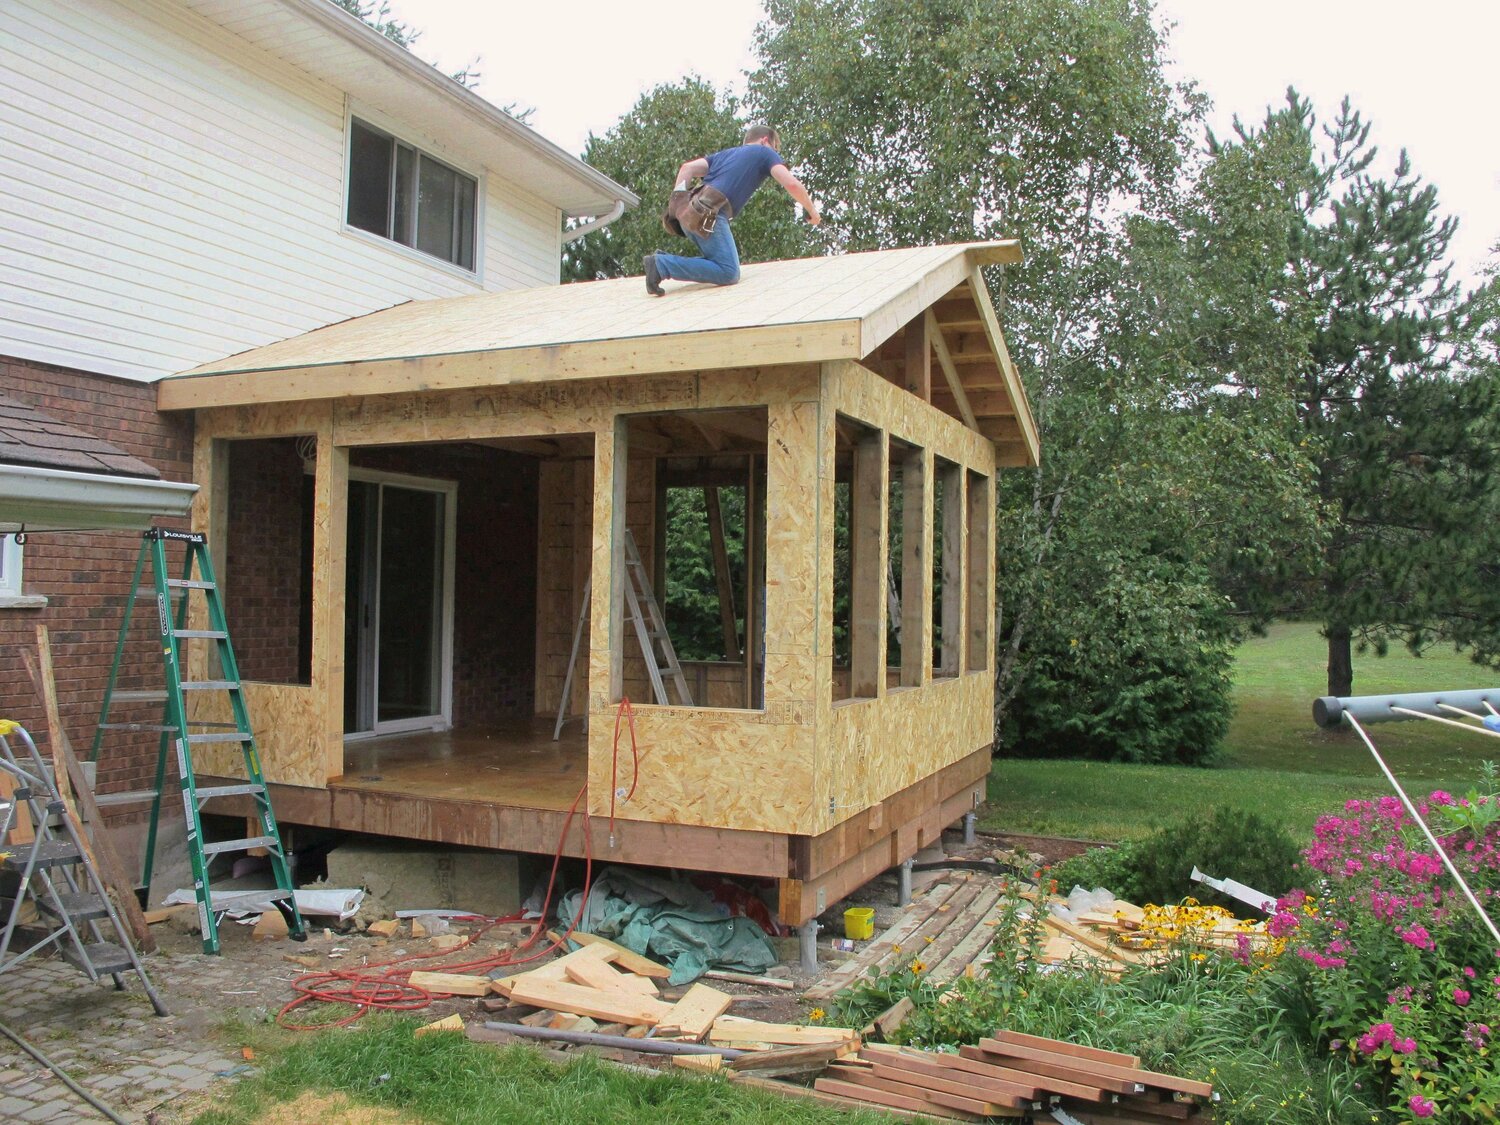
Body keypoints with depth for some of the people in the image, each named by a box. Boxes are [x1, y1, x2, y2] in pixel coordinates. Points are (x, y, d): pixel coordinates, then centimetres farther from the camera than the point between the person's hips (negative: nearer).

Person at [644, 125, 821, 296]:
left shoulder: (725, 153, 34)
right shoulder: (765, 153, 16)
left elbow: (687, 168, 20)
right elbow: (792, 184, 3)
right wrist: (812, 210, 16)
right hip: (710, 214, -8)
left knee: (724, 265, 16)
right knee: (729, 273, -13)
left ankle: (666, 260, 2)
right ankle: (662, 265, -21)